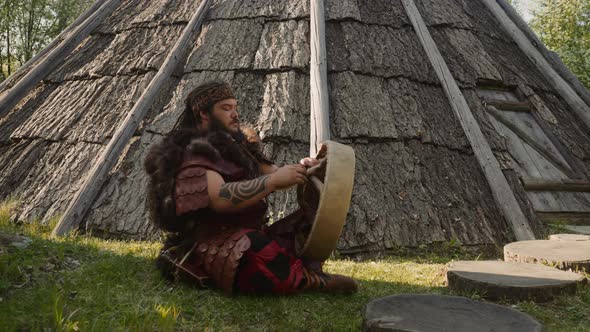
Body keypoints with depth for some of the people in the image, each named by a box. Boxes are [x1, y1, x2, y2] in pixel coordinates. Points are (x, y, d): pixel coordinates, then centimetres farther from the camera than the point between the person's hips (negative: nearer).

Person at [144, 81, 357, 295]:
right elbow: (220, 199, -25)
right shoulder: (192, 154, -9)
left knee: (312, 215, 1)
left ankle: (307, 267, -23)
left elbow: (272, 174, 11)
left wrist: (300, 168, -9)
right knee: (264, 256, -38)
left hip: (252, 236, 9)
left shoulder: (237, 147, 18)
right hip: (211, 243, -9)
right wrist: (273, 180, -25)